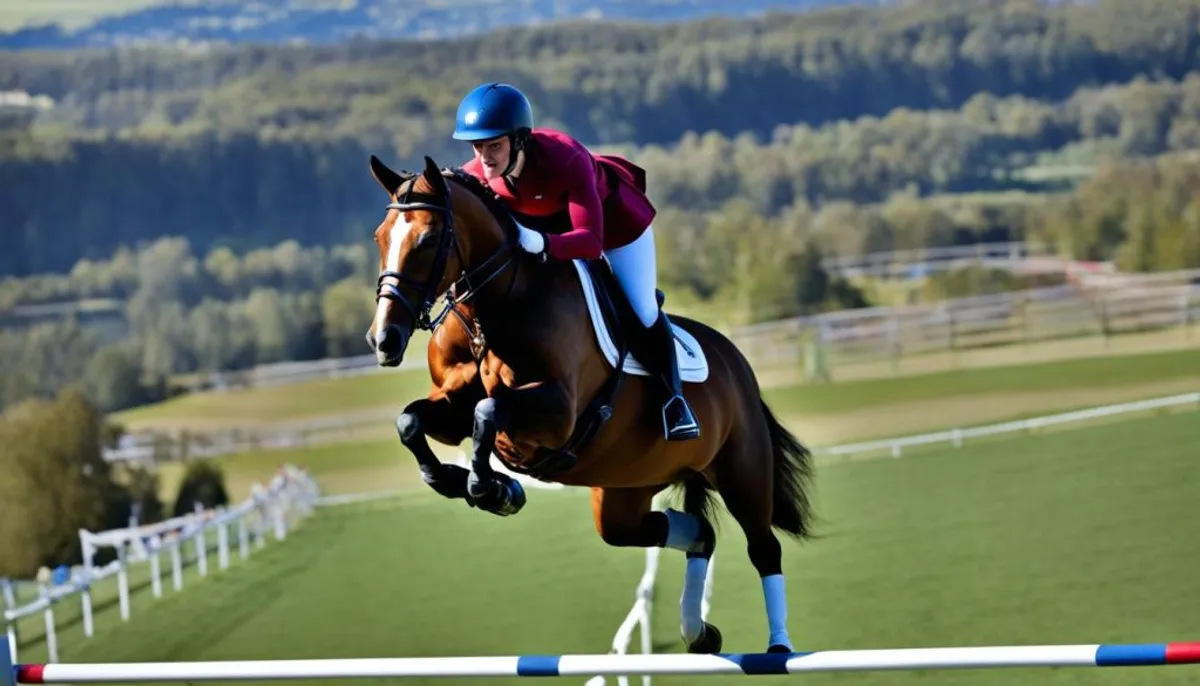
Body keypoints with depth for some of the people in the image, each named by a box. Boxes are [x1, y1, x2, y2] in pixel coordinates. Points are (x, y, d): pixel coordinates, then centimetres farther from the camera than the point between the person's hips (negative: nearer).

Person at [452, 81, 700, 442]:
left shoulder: (566, 159, -45)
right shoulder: (475, 176, -31)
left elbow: (591, 240, -48)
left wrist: (544, 244, -65)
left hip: (611, 212, -4)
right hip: (541, 220, 4)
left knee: (642, 311, 2)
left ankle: (674, 398, 21)